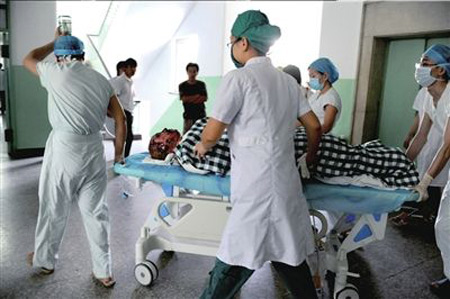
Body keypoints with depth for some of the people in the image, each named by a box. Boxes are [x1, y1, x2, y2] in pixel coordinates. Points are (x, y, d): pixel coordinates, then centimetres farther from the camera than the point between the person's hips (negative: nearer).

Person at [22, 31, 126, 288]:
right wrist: (119, 153, 13)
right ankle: (104, 272, 19)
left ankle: (44, 260, 37)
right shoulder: (101, 80, 8)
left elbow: (28, 59, 21)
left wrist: (54, 43, 33)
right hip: (94, 148, 3)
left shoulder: (56, 72, -1)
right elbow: (121, 119, 5)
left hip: (64, 147, -3)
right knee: (96, 212, 10)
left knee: (54, 209, 15)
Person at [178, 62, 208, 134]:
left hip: (201, 114, 1)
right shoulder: (182, 85, 5)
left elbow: (205, 98, -3)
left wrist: (189, 98, -9)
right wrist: (197, 96, -7)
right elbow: (183, 99, -8)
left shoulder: (201, 84, 7)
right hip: (188, 115, -1)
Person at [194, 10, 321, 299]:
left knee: (235, 262, 4)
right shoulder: (288, 80, 11)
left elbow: (211, 136, -11)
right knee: (289, 253, 19)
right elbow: (315, 126, 15)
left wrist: (202, 147, 11)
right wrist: (311, 157, 31)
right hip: (286, 182, 7)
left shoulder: (238, 78, -9)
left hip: (257, 188, -7)